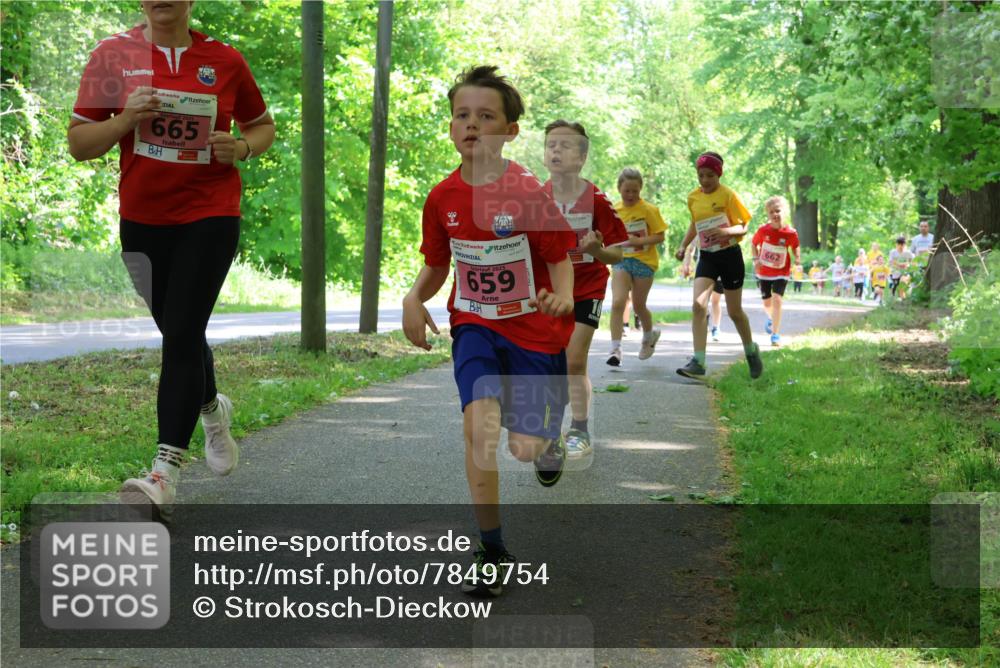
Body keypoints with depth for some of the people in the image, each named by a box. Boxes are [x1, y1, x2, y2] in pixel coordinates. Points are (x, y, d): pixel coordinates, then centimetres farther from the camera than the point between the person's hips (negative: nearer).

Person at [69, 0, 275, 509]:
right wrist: (127, 118, -16)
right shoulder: (112, 56, 0)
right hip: (141, 219, 3)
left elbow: (263, 126, 15)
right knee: (178, 334, 16)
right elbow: (78, 143, 1)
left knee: (182, 335, -14)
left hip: (210, 217, -2)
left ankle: (166, 472, -16)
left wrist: (242, 147, -7)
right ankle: (212, 410, 46)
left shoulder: (225, 61, 1)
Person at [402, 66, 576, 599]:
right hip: (475, 323, 2)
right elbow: (437, 266, 9)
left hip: (533, 327, -2)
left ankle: (549, 438, 41)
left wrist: (561, 297, -30)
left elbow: (561, 261, -9)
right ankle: (491, 550, -7)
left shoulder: (529, 193, -17)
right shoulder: (442, 198, -5)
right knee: (479, 423, -21)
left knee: (527, 449, -1)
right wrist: (414, 299, -10)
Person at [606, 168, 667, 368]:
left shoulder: (648, 210, -7)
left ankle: (649, 335, 41)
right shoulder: (614, 210, 5)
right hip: (622, 260, 2)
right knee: (617, 302, -16)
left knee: (638, 305, 11)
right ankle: (615, 348, -16)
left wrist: (639, 241, -22)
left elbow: (660, 236, -9)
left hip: (644, 261, -2)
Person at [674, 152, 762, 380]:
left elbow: (744, 226, -9)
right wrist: (683, 246, 9)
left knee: (734, 311, 9)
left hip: (730, 256, -3)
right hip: (707, 257, 3)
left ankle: (751, 351, 36)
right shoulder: (693, 198, 3)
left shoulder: (728, 195, -11)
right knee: (698, 305, -17)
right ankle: (698, 362, -19)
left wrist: (725, 231, -28)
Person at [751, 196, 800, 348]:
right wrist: (756, 259, -12)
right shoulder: (763, 230, -15)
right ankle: (771, 319, 49)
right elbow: (754, 244, 2)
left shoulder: (791, 233, -16)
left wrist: (798, 261, -12)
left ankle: (775, 334, -10)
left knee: (777, 300, -18)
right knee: (767, 303, 13)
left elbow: (795, 247, 4)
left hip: (781, 272, -2)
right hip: (764, 272, 2)